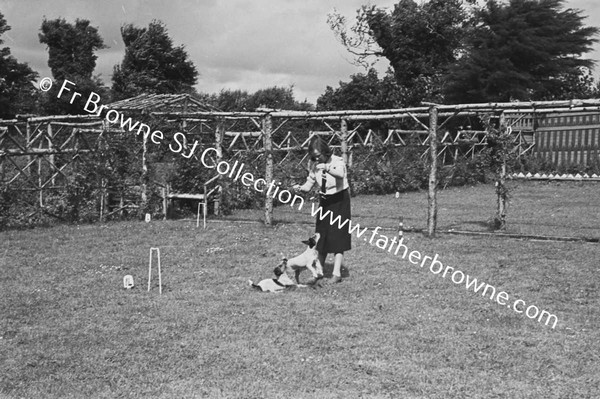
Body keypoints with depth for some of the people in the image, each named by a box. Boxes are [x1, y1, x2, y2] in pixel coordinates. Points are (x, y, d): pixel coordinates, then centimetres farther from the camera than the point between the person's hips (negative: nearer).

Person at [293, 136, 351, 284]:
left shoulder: (337, 161, -17)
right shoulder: (315, 165, -1)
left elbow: (341, 174, -39)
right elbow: (309, 184, -2)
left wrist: (326, 168, -56)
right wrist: (300, 188, -24)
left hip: (339, 201, -5)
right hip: (324, 202, 5)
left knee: (338, 237, -9)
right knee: (321, 237, 7)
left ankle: (336, 274, -8)